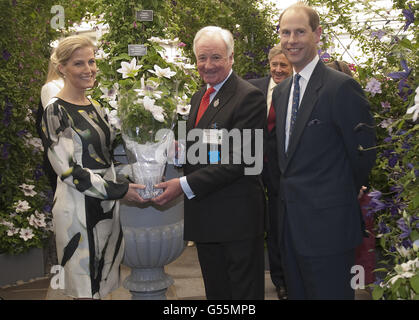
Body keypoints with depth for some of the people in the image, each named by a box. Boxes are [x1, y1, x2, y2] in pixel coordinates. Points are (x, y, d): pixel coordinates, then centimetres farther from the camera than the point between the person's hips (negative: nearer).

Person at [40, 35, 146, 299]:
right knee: (86, 289, 2)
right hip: (78, 208, -7)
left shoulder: (96, 109, 13)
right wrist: (120, 190, -17)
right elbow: (67, 169, -17)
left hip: (107, 205, 7)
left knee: (103, 283, 13)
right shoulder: (55, 111, -11)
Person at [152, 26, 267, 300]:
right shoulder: (199, 97, 14)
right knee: (215, 290, 18)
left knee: (244, 290, 6)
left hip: (237, 215, -8)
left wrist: (185, 185, -24)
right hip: (204, 213, 8)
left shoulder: (249, 97, -14)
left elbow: (237, 159, -21)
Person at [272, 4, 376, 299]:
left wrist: (343, 196, 2)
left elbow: (364, 153, -10)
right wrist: (292, 190, 12)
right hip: (291, 224, 8)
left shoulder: (341, 86, -14)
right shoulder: (281, 91, 12)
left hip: (327, 225, -7)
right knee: (296, 293, 18)